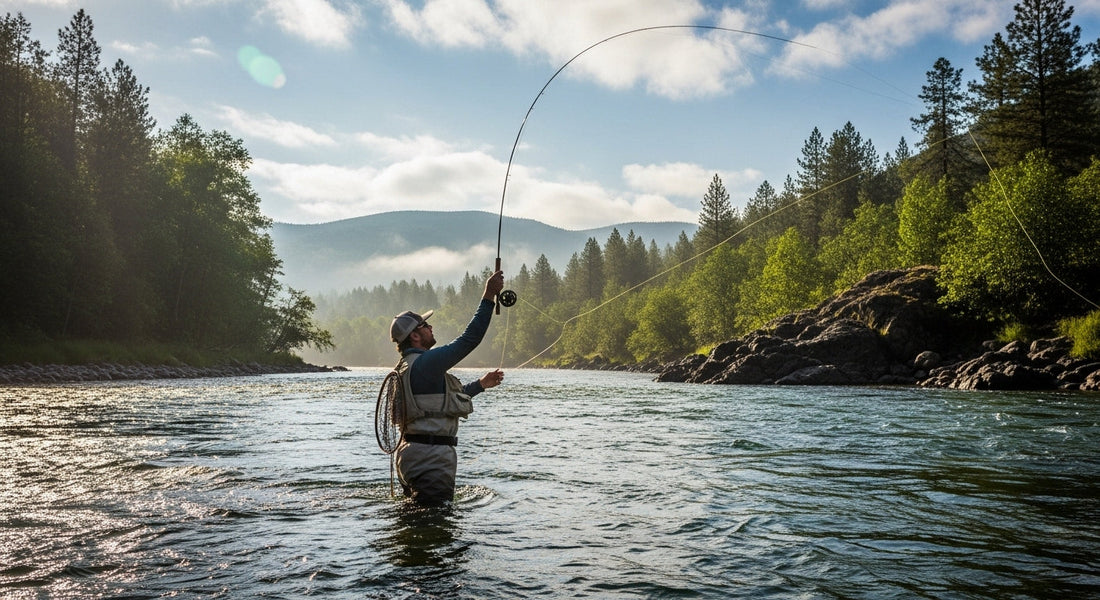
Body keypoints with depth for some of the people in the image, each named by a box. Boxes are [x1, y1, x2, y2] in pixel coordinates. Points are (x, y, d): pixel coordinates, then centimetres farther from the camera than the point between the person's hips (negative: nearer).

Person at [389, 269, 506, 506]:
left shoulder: (407, 366, 16)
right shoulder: (426, 362, -16)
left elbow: (447, 396, 27)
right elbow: (469, 339, -18)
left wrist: (481, 384, 30)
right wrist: (489, 296, -14)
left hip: (412, 451, 11)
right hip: (430, 455, -11)